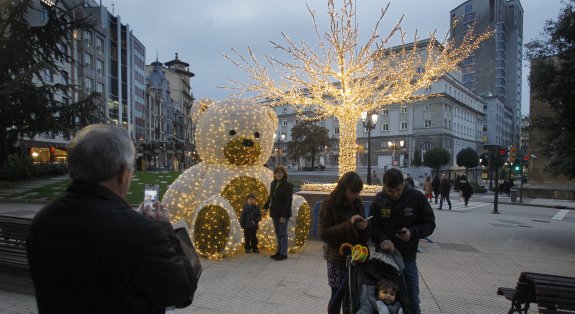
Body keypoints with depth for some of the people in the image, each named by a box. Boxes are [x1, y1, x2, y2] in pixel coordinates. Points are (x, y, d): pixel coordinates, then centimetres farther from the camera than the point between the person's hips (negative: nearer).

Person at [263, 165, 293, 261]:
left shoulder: (288, 185, -13)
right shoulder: (273, 184, 9)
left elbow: (288, 202, -16)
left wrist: (284, 215, -19)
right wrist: (265, 207, 12)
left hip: (283, 214, -7)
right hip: (274, 213, 7)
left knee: (283, 233, 2)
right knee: (277, 233, 16)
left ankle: (283, 253, 13)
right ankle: (279, 251, 28)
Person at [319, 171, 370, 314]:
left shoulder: (357, 203, 4)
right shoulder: (329, 204, -11)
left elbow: (363, 233, 14)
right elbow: (323, 234, -16)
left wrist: (364, 226, -10)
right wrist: (349, 224, -23)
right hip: (337, 257, -4)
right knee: (338, 295, 3)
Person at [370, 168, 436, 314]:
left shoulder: (417, 197, -11)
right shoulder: (378, 199, -7)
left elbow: (430, 223, -5)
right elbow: (373, 227, -3)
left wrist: (413, 232, -24)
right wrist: (382, 240, -24)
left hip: (408, 258, -1)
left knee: (412, 300, 13)